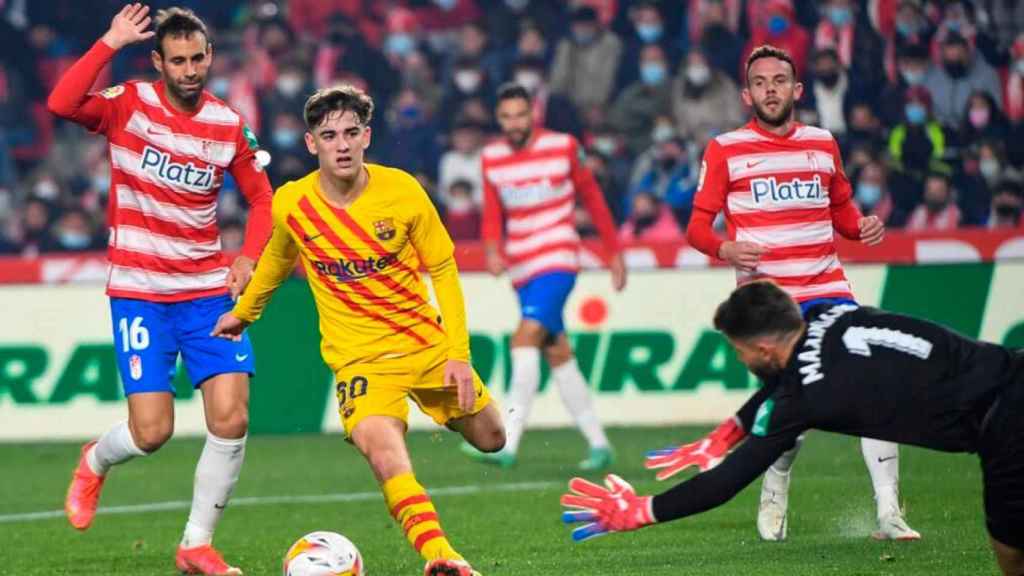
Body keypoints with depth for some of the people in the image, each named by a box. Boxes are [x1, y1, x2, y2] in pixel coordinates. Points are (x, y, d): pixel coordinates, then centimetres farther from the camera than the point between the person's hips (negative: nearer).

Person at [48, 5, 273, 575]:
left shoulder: (229, 125, 3)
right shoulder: (129, 105, -6)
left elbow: (262, 197, 15)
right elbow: (62, 104, -25)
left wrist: (249, 257, 0)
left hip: (209, 290, 3)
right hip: (139, 292, -3)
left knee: (231, 420, -10)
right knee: (152, 432, -9)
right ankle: (95, 462, 28)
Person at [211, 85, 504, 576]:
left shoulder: (402, 190, -13)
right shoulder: (291, 204, -11)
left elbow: (443, 271, -3)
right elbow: (276, 260, 13)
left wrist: (458, 353, -9)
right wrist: (243, 313, 29)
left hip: (428, 342, 2)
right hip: (360, 355, -2)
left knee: (490, 440, 12)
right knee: (381, 447, -30)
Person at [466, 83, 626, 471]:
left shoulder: (563, 147, -4)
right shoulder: (491, 158, 7)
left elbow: (593, 199, 5)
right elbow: (492, 213, 13)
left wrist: (614, 253, 8)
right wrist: (493, 249, -8)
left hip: (558, 260, -5)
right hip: (522, 267, 6)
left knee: (526, 338, -22)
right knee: (557, 354, 8)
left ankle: (507, 442, -29)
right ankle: (598, 444, 18)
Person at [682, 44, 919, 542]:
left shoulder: (822, 143, 13)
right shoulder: (725, 150, 2)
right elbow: (698, 225, 3)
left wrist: (862, 227, 1)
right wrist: (726, 249, -19)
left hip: (826, 288, 3)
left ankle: (889, 515, -7)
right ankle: (774, 497, 20)